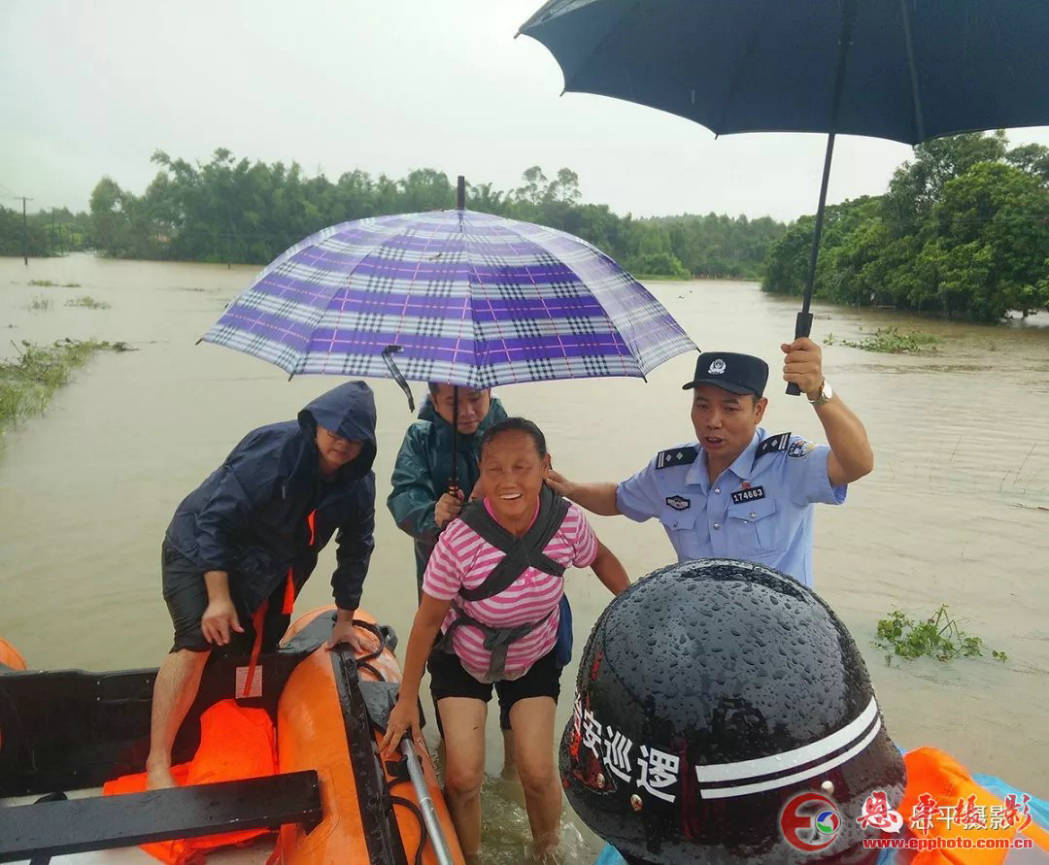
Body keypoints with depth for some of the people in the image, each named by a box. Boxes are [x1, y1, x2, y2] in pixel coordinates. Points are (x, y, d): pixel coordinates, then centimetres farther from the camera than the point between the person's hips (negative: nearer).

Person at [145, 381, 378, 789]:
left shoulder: (359, 483, -13)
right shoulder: (272, 449, -31)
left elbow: (356, 549, -1)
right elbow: (214, 520, -30)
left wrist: (344, 621, 3)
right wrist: (218, 598, -31)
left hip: (265, 571, 6)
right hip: (200, 551, -6)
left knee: (256, 653, 11)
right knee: (197, 643, -22)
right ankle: (157, 763, -14)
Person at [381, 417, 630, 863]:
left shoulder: (568, 522, -25)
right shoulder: (458, 541, -33)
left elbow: (600, 559, 0)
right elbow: (428, 620, -18)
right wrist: (407, 699, -9)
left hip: (534, 658, 2)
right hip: (463, 659, -1)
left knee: (537, 774, -1)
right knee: (463, 778, -6)